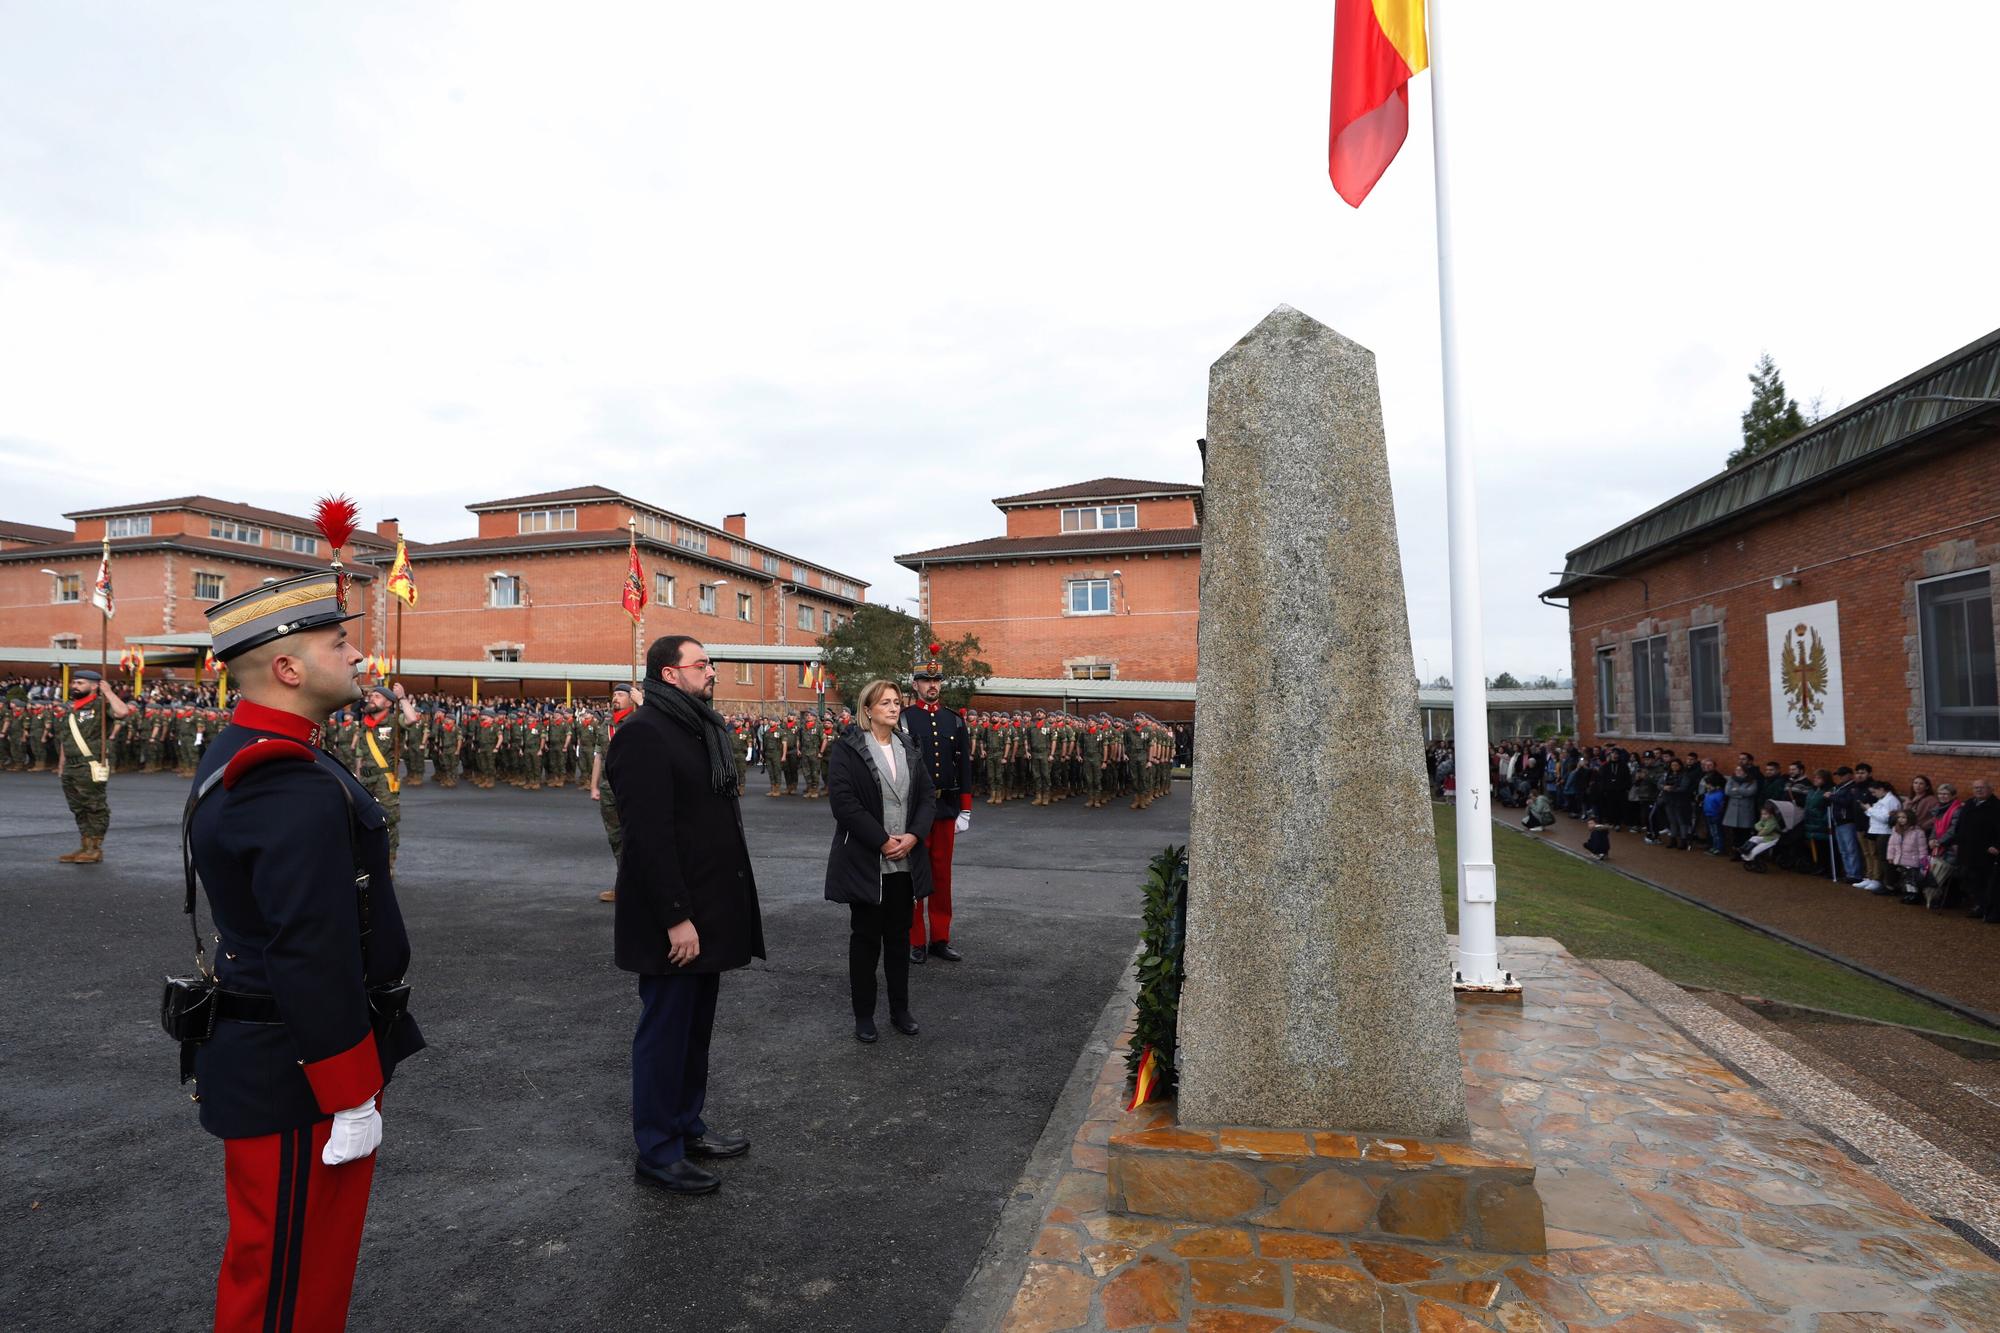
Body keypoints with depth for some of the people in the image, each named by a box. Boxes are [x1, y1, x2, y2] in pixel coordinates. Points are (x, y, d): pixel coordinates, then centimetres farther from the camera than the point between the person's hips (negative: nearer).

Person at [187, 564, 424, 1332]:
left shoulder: (240, 757, 6)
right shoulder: (297, 793, -28)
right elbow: (315, 961, -29)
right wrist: (353, 1099, -20)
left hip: (266, 1054, 10)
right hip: (301, 1078, -10)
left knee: (296, 1259, 26)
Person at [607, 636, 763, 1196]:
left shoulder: (702, 729, 13)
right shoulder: (644, 732, -17)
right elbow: (649, 835, -23)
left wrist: (720, 909, 15)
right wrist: (676, 917, -24)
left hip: (708, 910, 9)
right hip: (673, 918, -9)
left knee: (696, 1026, 18)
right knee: (666, 1029, 4)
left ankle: (686, 1126, 33)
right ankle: (657, 1152, 18)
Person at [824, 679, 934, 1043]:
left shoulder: (909, 749, 9)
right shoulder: (847, 750, -7)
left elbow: (927, 796, 7)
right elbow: (843, 802, -16)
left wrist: (912, 837, -9)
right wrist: (882, 841, -17)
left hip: (905, 862, 5)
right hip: (865, 862, -5)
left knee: (899, 937, 13)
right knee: (866, 938, 6)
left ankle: (900, 1009, 26)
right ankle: (863, 1015, 19)